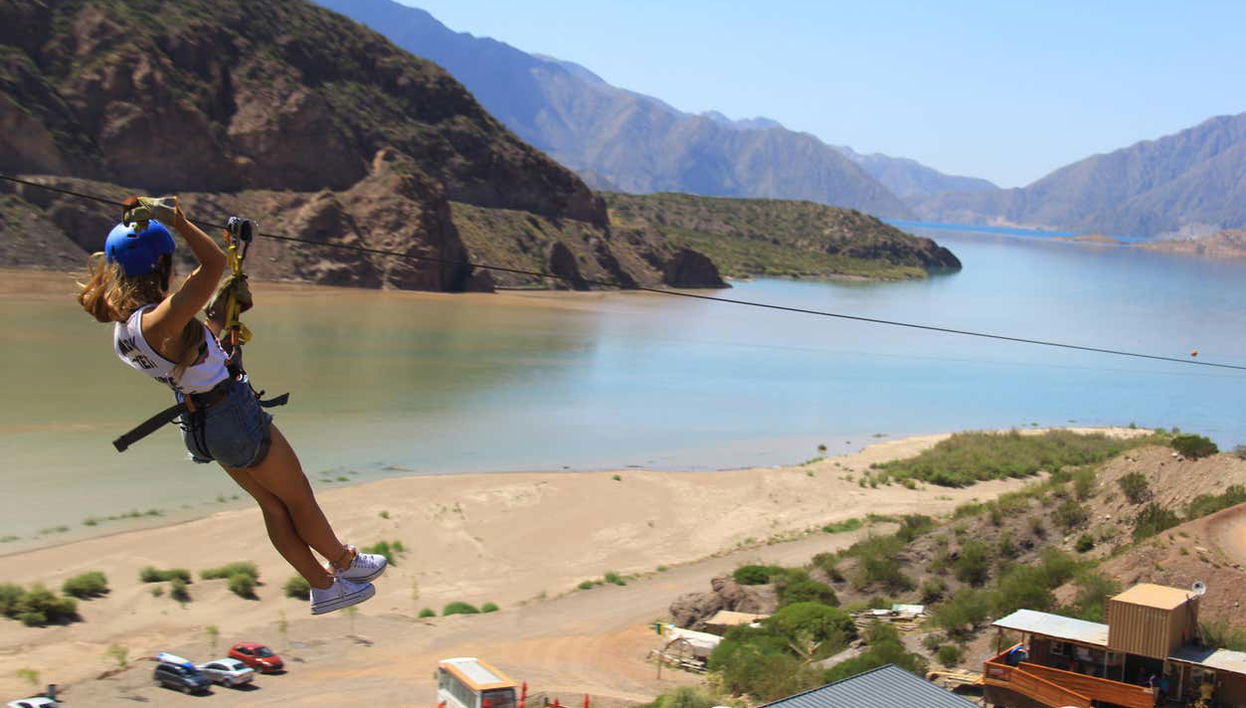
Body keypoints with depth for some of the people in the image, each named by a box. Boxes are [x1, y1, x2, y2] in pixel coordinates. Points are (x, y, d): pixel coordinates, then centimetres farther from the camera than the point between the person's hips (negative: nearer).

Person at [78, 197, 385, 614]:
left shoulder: (124, 326, 1)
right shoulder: (157, 322, -29)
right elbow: (215, 263, -32)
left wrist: (222, 309, 16)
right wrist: (177, 221, -22)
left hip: (202, 423, 10)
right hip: (233, 413, -10)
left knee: (274, 505, 19)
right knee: (299, 499, 13)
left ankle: (324, 588, 30)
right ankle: (344, 562, 35)